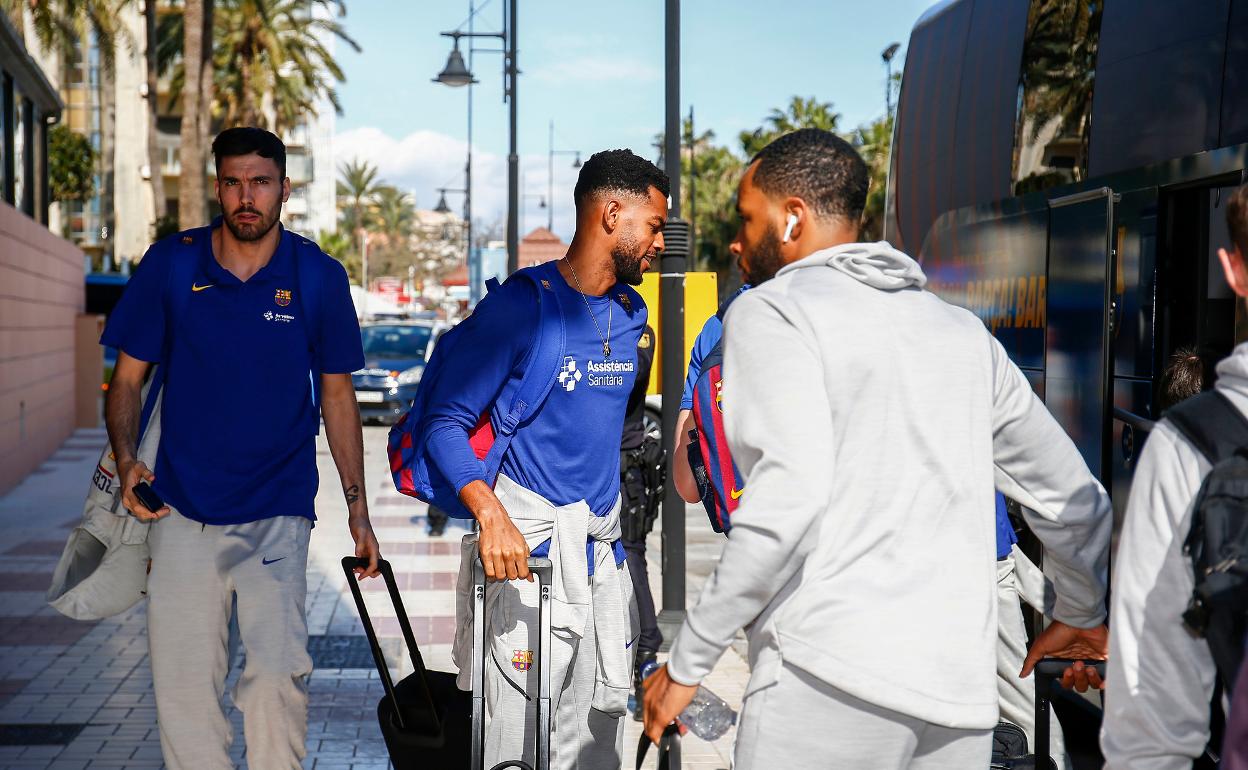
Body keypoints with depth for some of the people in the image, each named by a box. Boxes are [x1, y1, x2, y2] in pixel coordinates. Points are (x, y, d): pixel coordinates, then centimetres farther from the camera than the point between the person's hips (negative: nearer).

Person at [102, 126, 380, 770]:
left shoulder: (319, 276, 1)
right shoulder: (171, 263, 1)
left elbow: (337, 395, 9)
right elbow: (128, 376, 8)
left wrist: (357, 506, 6)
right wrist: (125, 460, -11)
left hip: (278, 512, -1)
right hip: (182, 507, 1)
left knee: (278, 675, -9)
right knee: (183, 681, 1)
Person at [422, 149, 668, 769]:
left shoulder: (633, 312, 12)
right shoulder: (519, 305, -10)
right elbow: (446, 422, -12)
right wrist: (491, 513, -26)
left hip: (605, 548, 7)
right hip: (529, 543, -7)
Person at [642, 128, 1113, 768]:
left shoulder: (771, 312, 0)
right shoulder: (963, 331, 18)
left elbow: (787, 498, -16)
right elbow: (1072, 498, 23)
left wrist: (687, 660, -10)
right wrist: (1083, 613, 41)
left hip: (828, 674, -6)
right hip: (961, 692, 6)